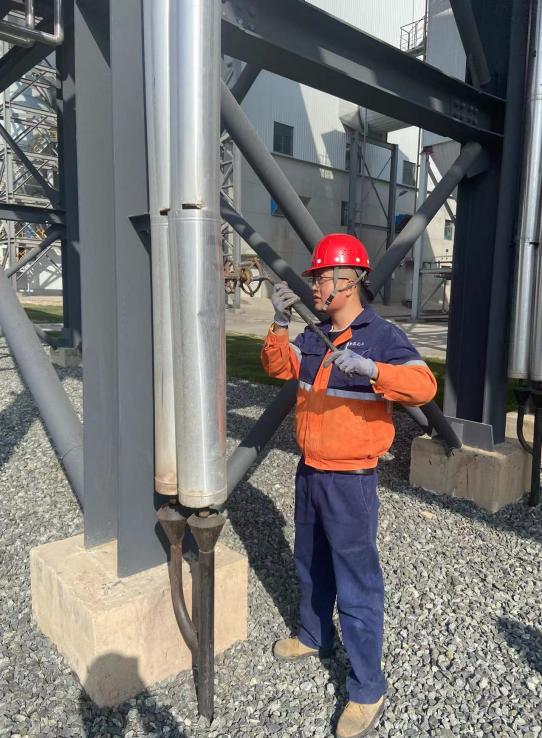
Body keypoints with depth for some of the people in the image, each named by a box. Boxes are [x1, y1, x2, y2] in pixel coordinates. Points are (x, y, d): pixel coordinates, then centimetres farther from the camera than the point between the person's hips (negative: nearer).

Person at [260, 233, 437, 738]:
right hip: (309, 472, 8)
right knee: (310, 566, 23)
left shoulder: (382, 336, -14)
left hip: (350, 480, -7)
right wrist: (280, 323, -9)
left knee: (356, 585, 1)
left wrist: (371, 369, -39)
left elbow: (424, 386, -25)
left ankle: (367, 689, 18)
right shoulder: (315, 336, 8)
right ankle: (313, 637, 46)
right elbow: (277, 366, 4)